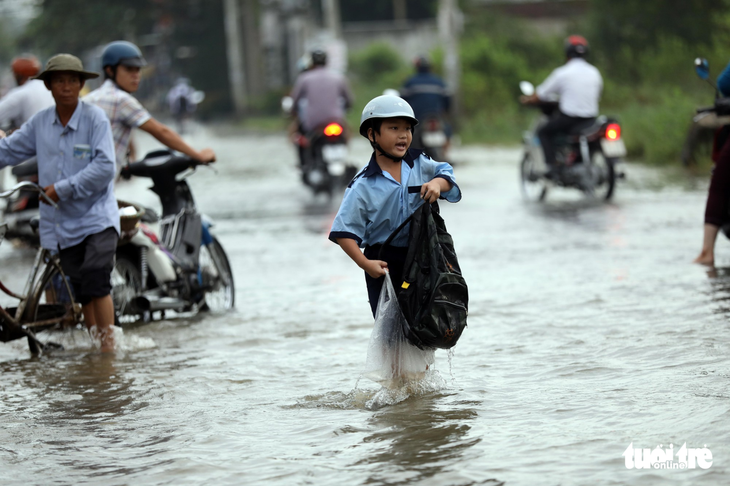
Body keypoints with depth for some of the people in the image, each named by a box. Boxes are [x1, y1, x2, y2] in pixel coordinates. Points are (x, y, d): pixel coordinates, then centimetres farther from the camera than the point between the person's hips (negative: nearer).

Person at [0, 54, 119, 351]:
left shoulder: (95, 118, -8)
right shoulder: (40, 123, 6)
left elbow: (105, 167, -16)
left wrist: (64, 189, -17)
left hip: (97, 218, -5)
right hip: (62, 223, 5)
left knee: (96, 282, -19)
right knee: (81, 293, 8)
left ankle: (109, 346, -14)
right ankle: (94, 346, 17)